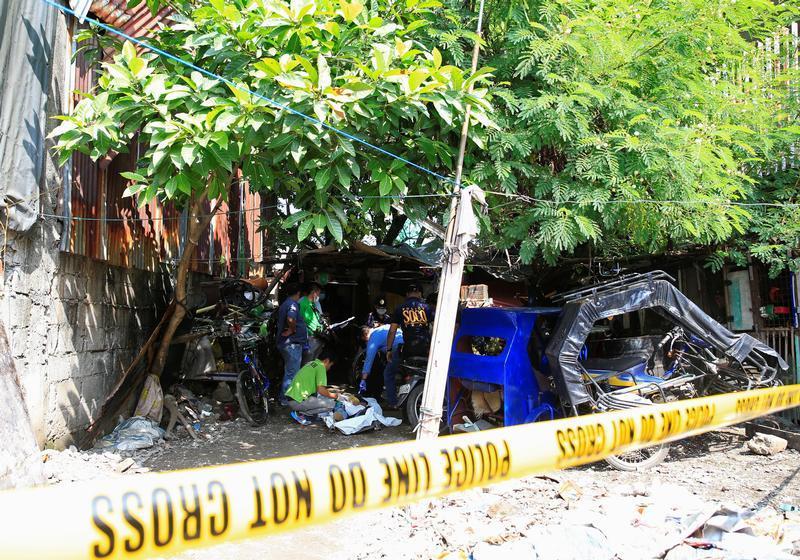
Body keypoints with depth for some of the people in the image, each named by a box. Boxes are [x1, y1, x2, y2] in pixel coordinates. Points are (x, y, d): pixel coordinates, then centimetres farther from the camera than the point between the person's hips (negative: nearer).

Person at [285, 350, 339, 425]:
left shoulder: (311, 363, 19)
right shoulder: (321, 366, -7)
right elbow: (321, 390, -13)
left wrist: (328, 390, 32)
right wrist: (332, 395, 4)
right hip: (297, 401, -9)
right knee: (331, 404, -8)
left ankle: (299, 412, 9)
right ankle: (300, 414, -7)